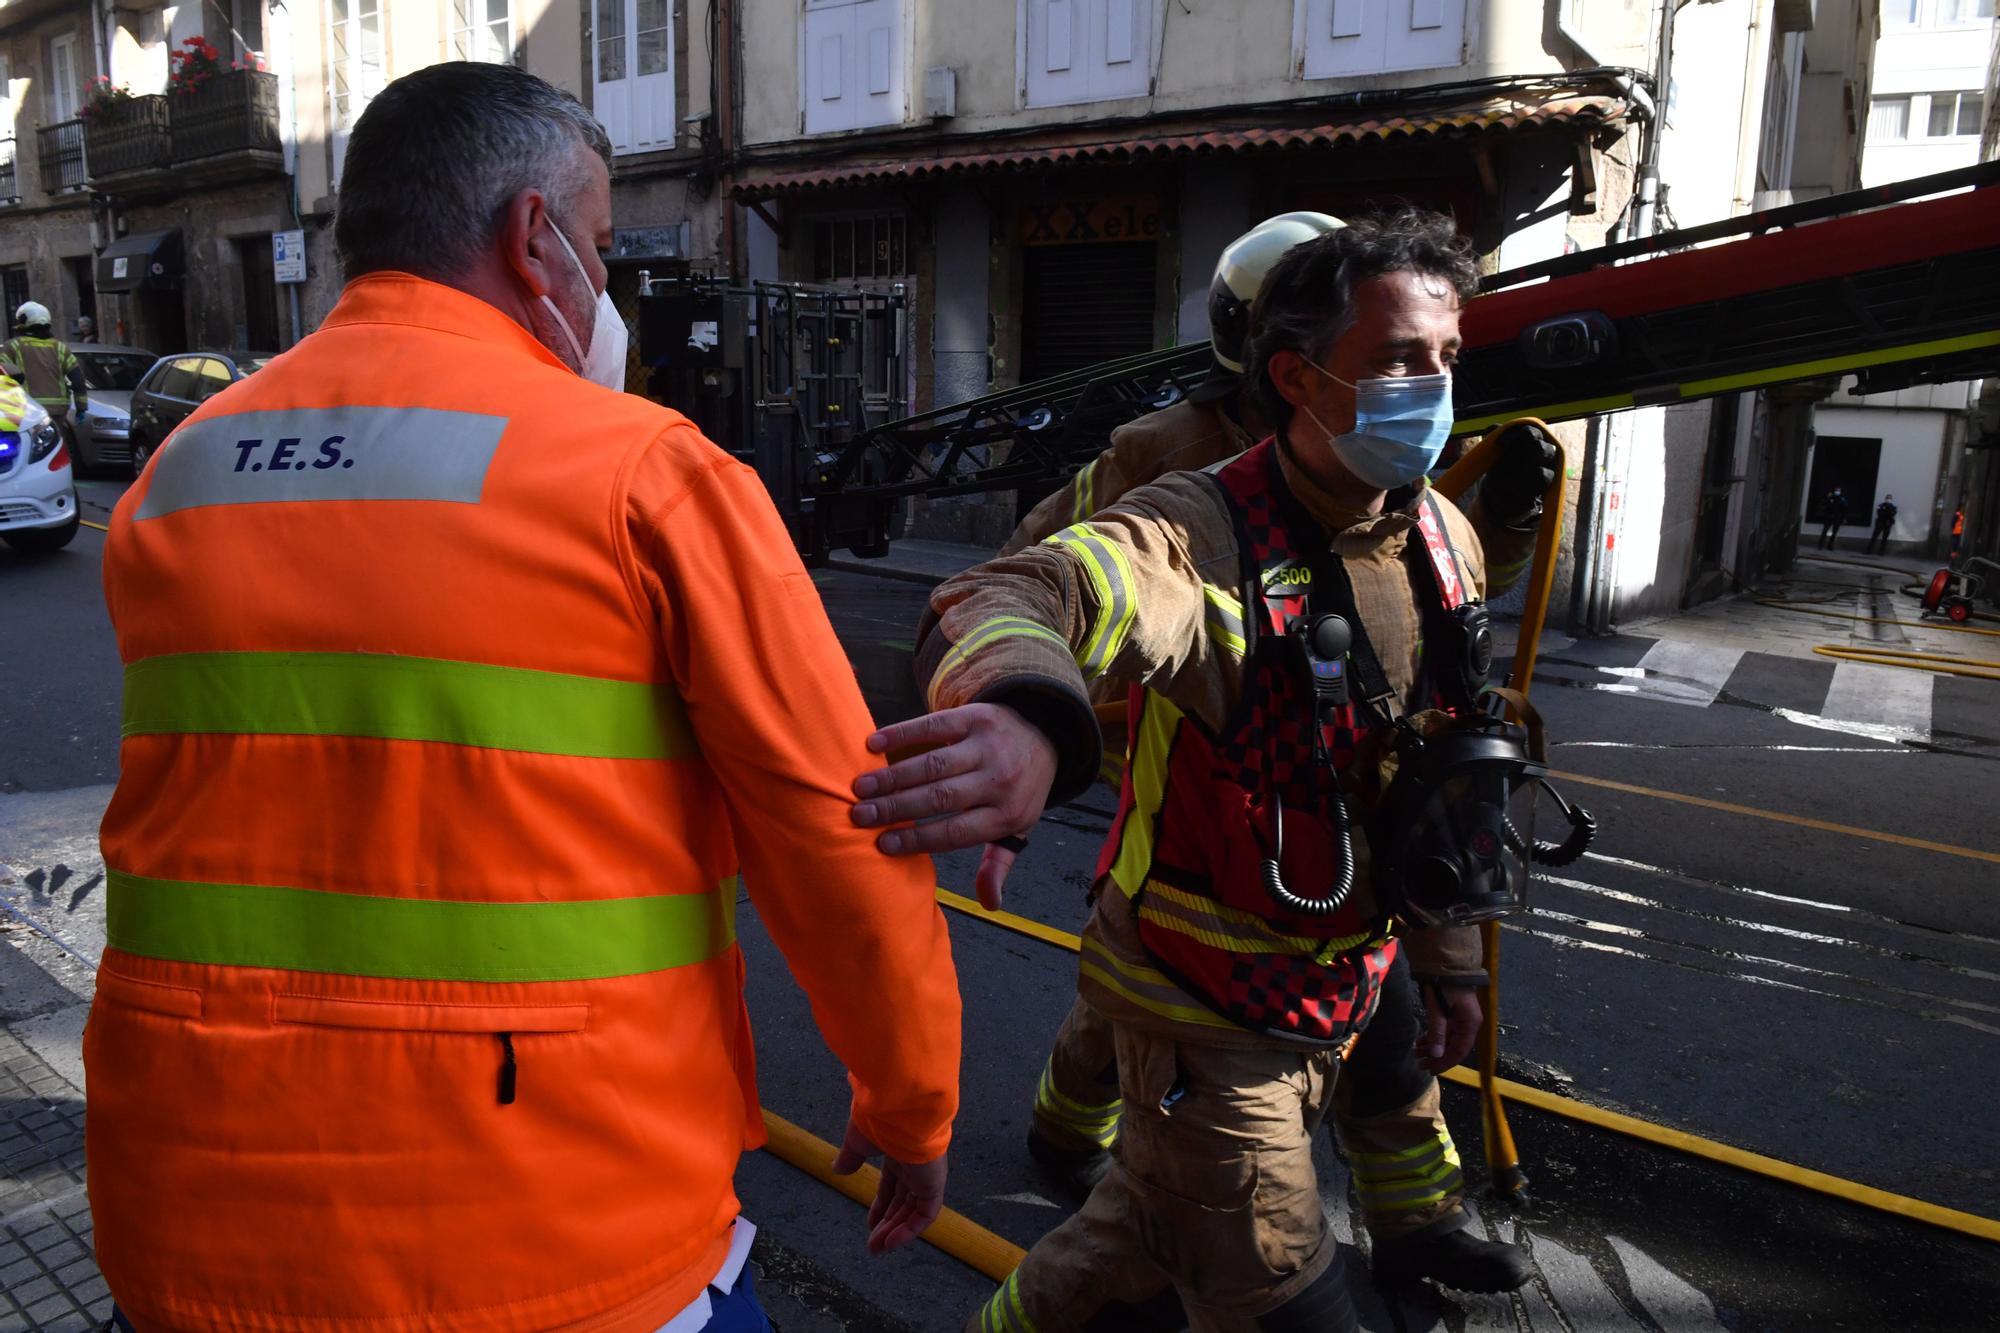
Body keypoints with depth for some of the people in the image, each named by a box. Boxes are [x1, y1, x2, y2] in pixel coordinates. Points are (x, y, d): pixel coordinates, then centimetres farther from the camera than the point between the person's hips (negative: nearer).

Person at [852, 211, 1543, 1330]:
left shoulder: (1446, 542, -1)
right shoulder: (1205, 536, -25)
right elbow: (1016, 597, -47)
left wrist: (1450, 957, 16)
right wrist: (1025, 712, -70)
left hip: (1342, 990, 7)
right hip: (1205, 1012, -7)